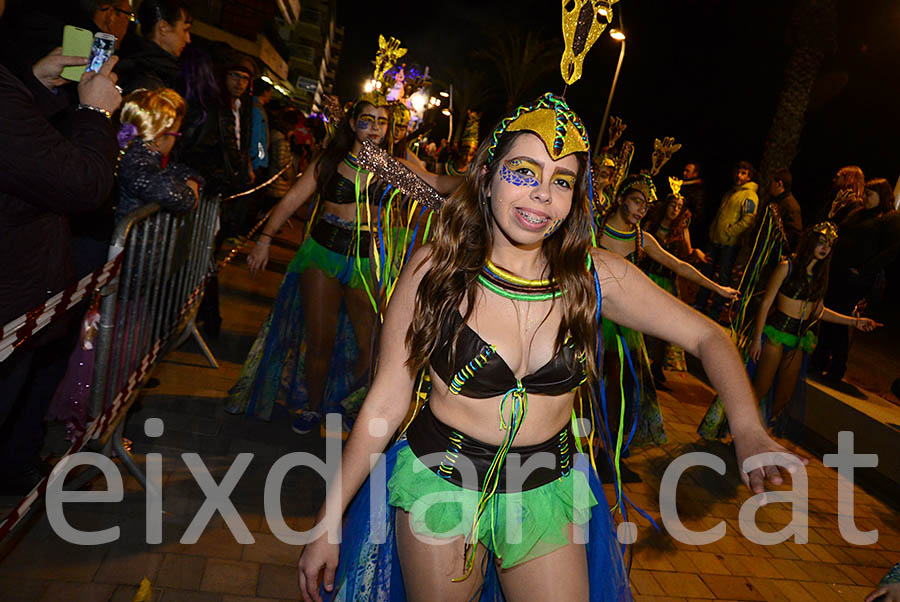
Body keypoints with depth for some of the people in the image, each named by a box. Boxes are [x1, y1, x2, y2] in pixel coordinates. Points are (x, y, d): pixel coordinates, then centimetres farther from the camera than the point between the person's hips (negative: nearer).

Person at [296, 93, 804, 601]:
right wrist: (329, 523, -8)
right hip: (439, 484, -1)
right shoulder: (433, 271, -15)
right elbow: (387, 401, -11)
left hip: (545, 493, 2)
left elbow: (707, 337, -2)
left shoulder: (598, 275, -11)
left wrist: (749, 432, -19)